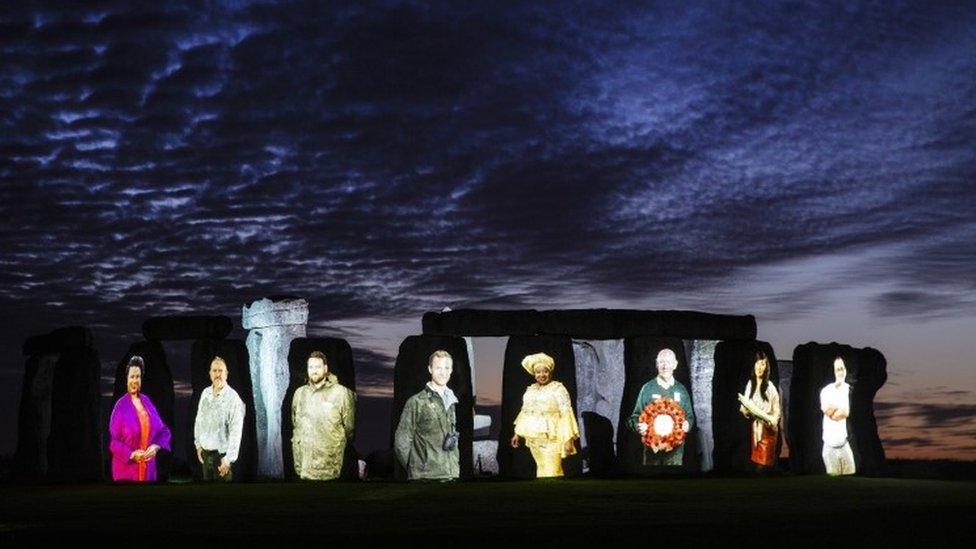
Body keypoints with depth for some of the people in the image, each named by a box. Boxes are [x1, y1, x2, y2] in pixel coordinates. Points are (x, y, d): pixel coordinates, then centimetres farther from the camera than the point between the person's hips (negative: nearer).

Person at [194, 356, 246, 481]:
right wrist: (198, 445, 13)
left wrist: (229, 458, -19)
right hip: (205, 452, 5)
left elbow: (236, 431, -18)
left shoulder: (232, 397, -15)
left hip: (222, 454, -5)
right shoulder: (205, 393, 4)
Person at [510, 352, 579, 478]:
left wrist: (568, 439, -17)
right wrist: (517, 433, 17)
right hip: (534, 438, 6)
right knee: (541, 468, 8)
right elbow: (525, 412, 19)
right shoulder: (531, 390, 12)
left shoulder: (558, 388, -7)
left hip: (552, 438, -6)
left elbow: (566, 414, -11)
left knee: (551, 472, -11)